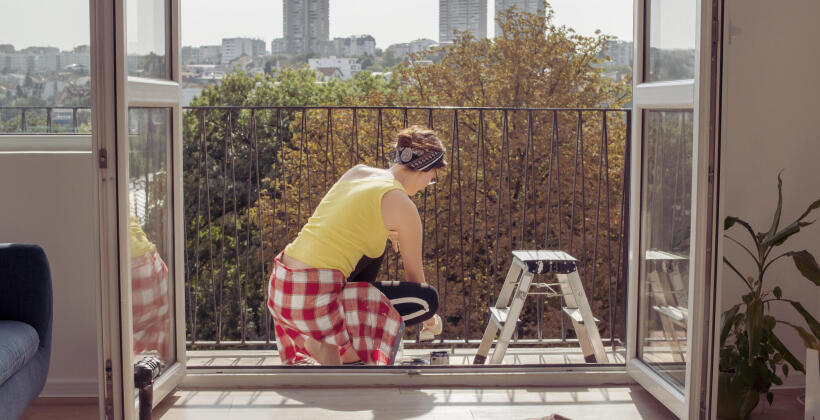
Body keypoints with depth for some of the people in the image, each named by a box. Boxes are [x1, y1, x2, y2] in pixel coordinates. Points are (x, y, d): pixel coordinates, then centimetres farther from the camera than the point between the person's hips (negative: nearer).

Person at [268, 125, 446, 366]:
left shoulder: (356, 171, 11)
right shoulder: (402, 205, -7)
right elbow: (414, 275, 8)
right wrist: (430, 318, 24)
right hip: (312, 298, -8)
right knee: (428, 299, -2)